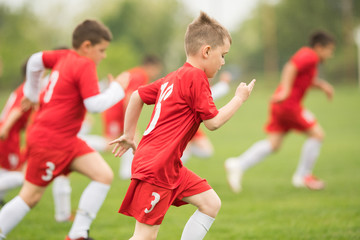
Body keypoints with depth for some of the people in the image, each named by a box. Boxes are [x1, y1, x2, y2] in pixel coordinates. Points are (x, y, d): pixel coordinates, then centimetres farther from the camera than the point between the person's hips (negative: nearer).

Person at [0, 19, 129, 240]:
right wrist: (117, 88, -9)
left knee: (105, 175, -3)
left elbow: (36, 60, 21)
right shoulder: (85, 66, -16)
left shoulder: (64, 57, 9)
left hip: (66, 139, 9)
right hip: (50, 140, -9)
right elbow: (95, 104, -24)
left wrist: (32, 93, 32)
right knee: (31, 196, 0)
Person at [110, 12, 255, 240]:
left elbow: (137, 95, 21)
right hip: (155, 167, -10)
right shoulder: (196, 76, -13)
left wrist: (129, 134, 28)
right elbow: (213, 121, -11)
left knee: (211, 203, 9)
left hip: (170, 166, 10)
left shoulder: (175, 77, 14)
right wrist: (239, 98, 3)